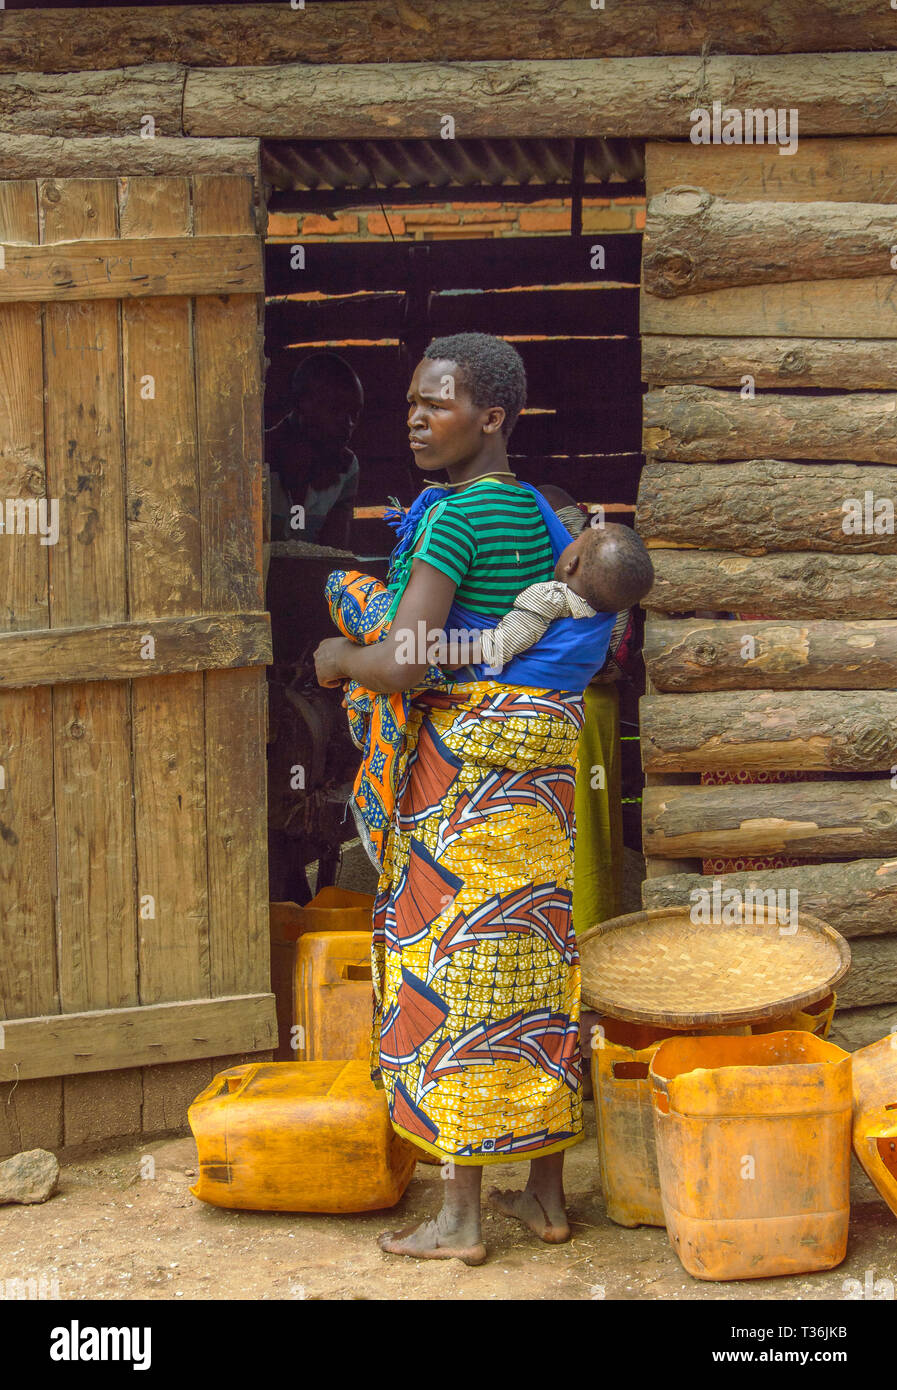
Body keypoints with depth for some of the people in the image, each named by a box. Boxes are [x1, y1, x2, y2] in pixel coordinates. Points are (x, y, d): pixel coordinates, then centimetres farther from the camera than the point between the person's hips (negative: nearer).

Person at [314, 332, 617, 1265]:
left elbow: (403, 665, -23)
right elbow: (603, 637, 21)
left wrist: (338, 657, -3)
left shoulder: (454, 517, -16)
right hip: (543, 740, 9)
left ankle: (460, 1217, 2)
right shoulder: (535, 513, 11)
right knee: (534, 957, 11)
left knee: (460, 962, -3)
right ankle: (547, 1196, 18)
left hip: (467, 750, -9)